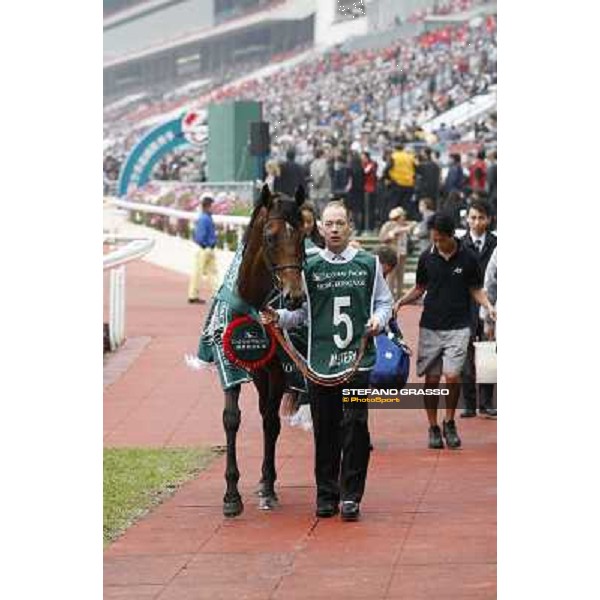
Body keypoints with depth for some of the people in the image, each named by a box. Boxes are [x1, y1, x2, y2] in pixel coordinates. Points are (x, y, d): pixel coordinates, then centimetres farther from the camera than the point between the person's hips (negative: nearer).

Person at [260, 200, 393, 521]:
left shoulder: (369, 264, 6)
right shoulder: (309, 267, 6)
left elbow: (384, 301, 14)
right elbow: (301, 311, 8)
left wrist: (379, 319, -6)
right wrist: (277, 317, -9)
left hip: (358, 358, -1)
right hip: (320, 361, 1)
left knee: (355, 428, -6)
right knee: (325, 430, 5)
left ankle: (351, 496, 1)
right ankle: (326, 494, 16)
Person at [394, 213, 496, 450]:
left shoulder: (468, 258, -2)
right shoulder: (427, 257, 2)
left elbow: (476, 289, 7)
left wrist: (488, 306, -11)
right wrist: (400, 302, -3)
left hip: (458, 326, -2)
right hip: (430, 327, 2)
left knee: (452, 376, -13)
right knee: (431, 379, 2)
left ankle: (450, 423, 9)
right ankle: (433, 428, 17)